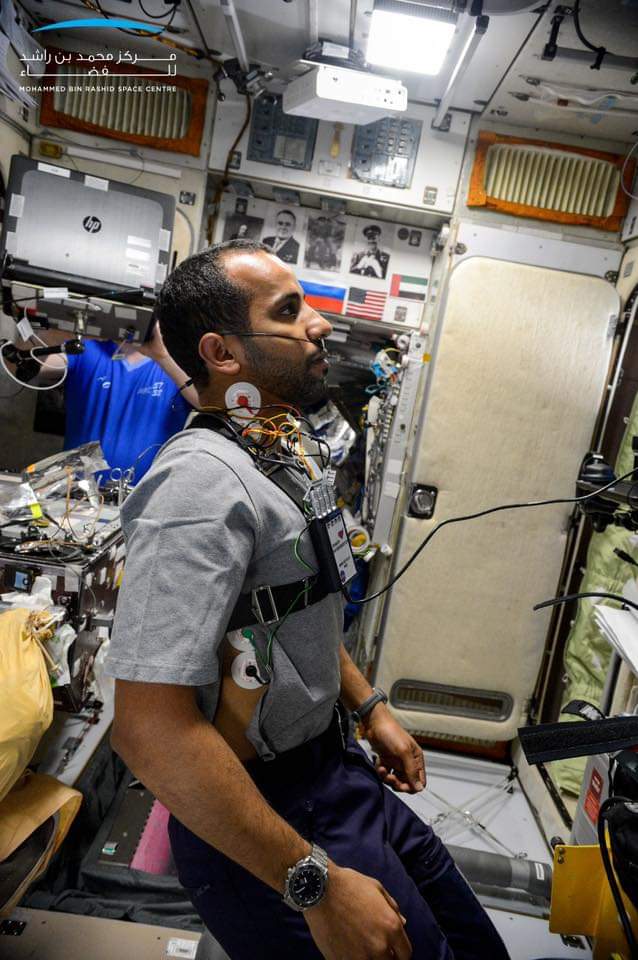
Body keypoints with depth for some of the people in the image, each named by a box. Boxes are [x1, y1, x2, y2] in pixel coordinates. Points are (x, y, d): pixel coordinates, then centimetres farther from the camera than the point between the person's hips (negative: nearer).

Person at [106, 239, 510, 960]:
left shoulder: (279, 461, 7)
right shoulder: (204, 479, -26)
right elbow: (148, 724, -32)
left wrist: (368, 707, 15)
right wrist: (317, 885, -26)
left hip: (330, 768, 9)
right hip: (264, 814, -9)